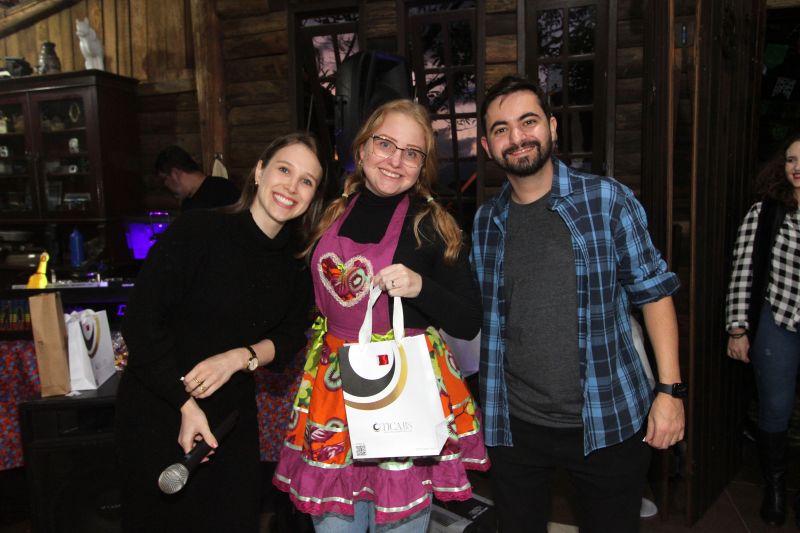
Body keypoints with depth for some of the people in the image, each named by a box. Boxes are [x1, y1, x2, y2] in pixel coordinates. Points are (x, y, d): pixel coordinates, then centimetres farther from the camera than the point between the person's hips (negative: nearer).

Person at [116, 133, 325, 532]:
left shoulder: (298, 260, -2)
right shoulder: (198, 230, -19)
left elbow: (292, 335, 5)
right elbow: (140, 323, -19)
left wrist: (241, 357, -15)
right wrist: (186, 405, -19)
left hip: (231, 416, 5)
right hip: (158, 410, -4)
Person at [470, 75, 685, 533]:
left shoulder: (607, 200, -7)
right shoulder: (486, 222, 2)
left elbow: (653, 290, -3)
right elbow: (480, 313, 9)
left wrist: (669, 387, -8)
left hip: (609, 423, -2)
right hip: (514, 425, 3)